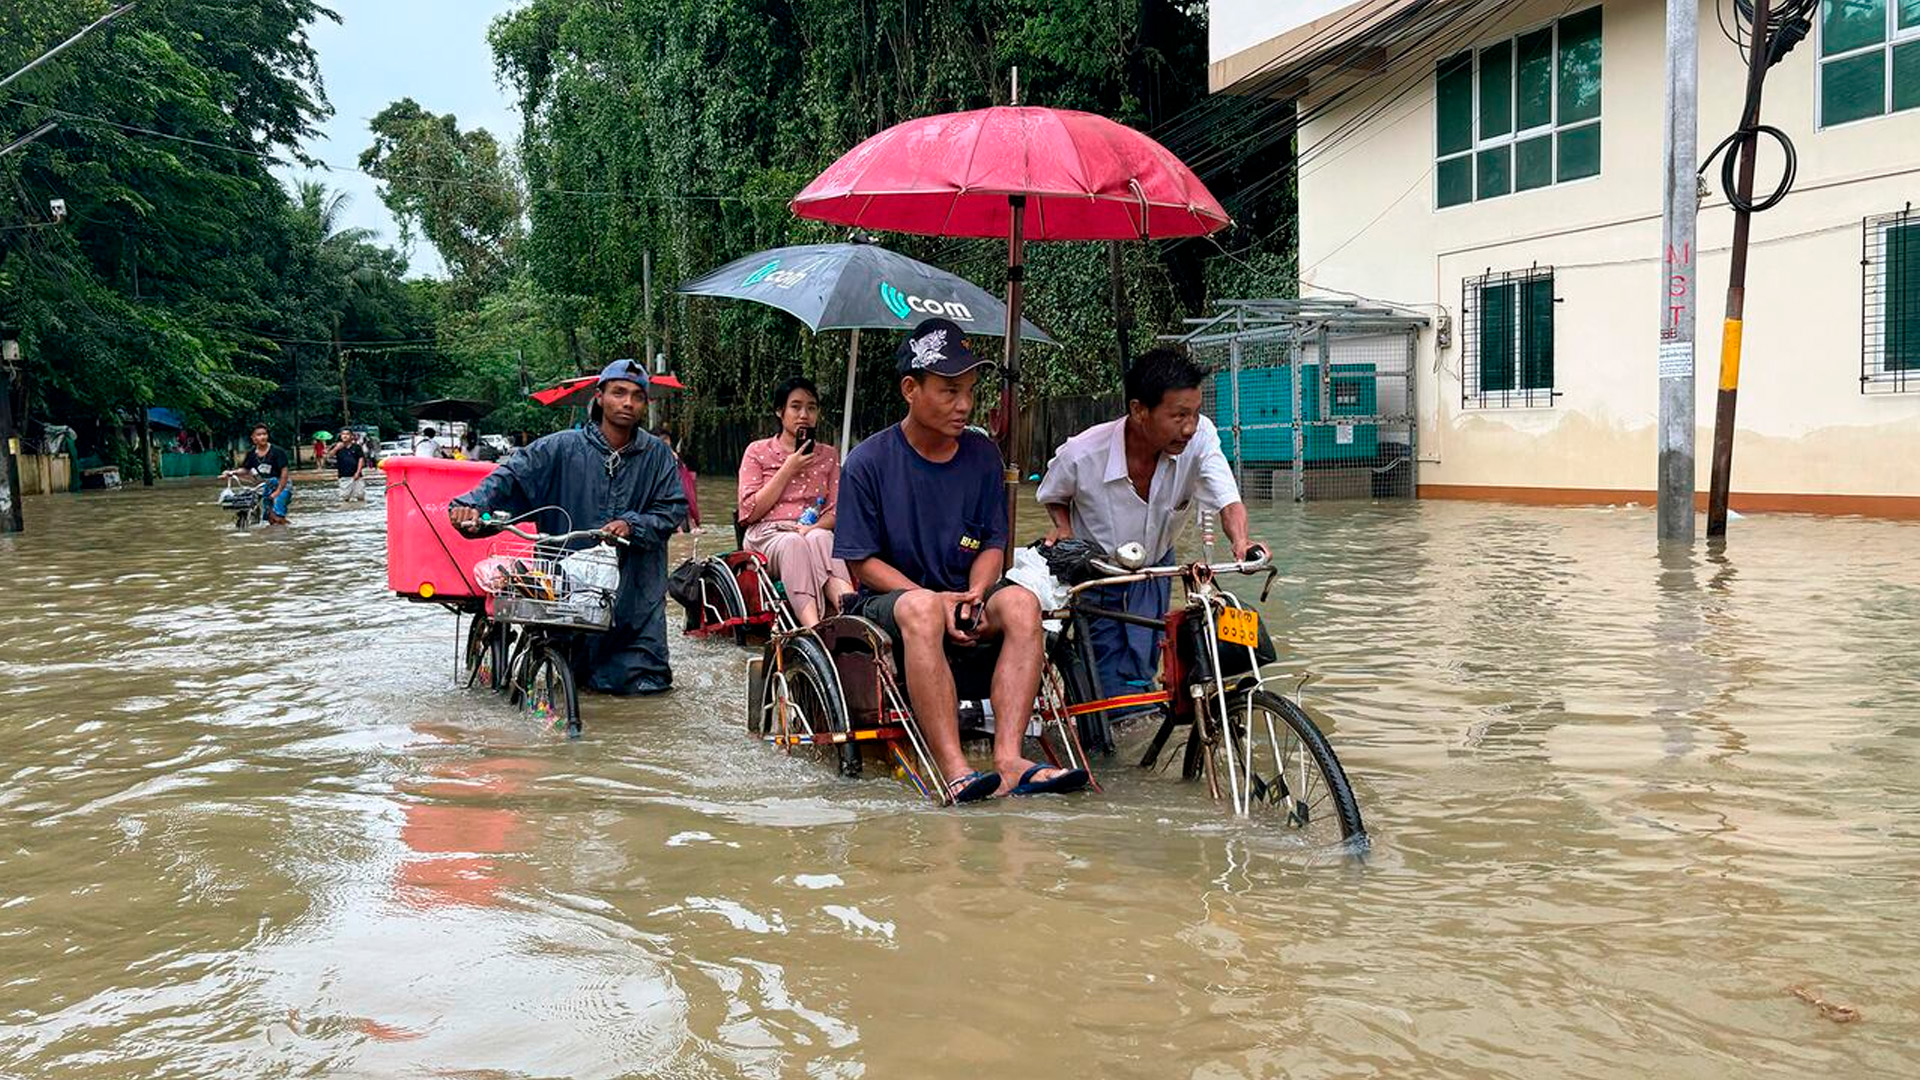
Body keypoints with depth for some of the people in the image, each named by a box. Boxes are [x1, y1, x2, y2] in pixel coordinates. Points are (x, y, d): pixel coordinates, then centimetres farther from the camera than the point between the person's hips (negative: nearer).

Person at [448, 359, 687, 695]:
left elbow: (674, 508, 3)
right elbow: (512, 475, -5)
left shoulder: (657, 455, 5)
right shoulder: (563, 447, -1)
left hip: (635, 588, 1)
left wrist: (632, 524, -14)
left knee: (641, 680, 2)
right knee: (574, 675, 9)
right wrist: (473, 503, -22)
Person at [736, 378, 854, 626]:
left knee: (820, 539, -37)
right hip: (768, 534, -2)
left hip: (814, 531, 2)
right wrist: (788, 470, -1)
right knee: (793, 544, -39)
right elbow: (750, 512, 3)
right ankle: (814, 630, -61)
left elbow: (836, 511, 10)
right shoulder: (758, 452, 13)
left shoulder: (828, 456, 20)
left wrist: (814, 527, -13)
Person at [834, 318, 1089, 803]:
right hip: (888, 602, -4)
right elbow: (862, 562, -6)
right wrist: (937, 600, -19)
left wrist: (975, 594, -12)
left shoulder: (982, 455, 7)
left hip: (965, 602, 4)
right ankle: (955, 771, -43)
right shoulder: (868, 462, -5)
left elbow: (994, 543, 10)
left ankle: (1008, 757, -37)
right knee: (922, 608, -38)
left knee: (1021, 602, -28)